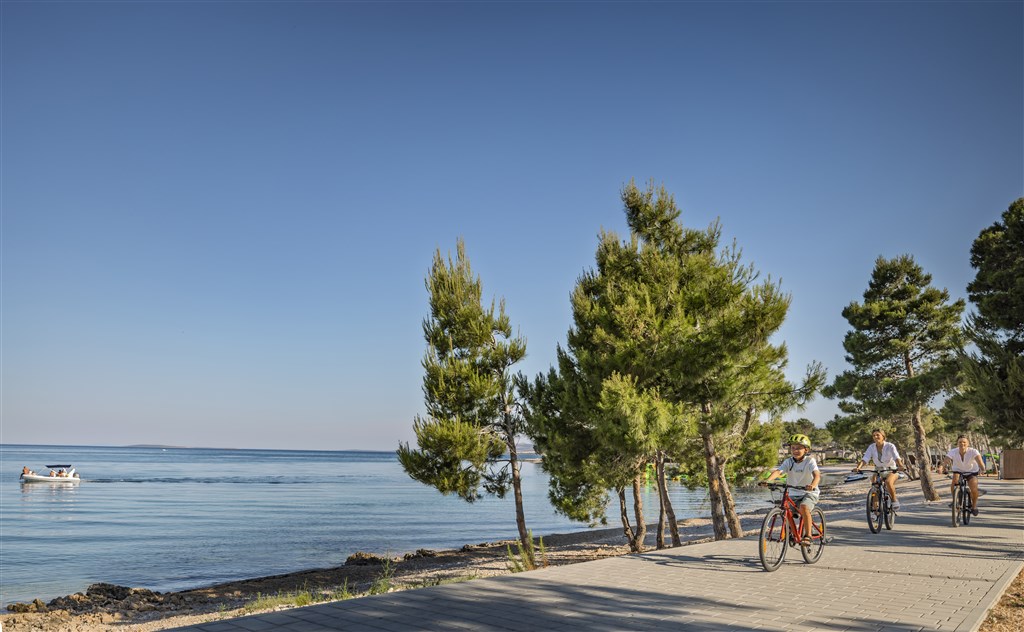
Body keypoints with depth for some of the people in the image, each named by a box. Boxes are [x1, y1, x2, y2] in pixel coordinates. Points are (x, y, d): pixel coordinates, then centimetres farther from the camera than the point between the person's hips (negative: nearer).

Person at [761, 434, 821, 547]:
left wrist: (813, 485, -50)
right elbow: (778, 471, -18)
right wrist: (767, 480, -39)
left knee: (803, 507, -31)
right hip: (793, 494, 4)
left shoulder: (810, 461, -11)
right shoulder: (788, 462, -2)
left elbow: (817, 475, -27)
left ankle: (807, 536, -20)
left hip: (809, 493, -4)